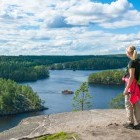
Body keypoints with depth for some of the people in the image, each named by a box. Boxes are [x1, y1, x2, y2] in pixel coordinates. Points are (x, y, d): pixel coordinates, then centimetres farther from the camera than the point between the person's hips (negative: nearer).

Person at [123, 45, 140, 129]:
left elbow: (131, 77, -20)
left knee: (129, 104, 4)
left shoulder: (132, 62, -17)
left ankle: (130, 123, 12)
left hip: (131, 85, -8)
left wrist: (126, 89, -17)